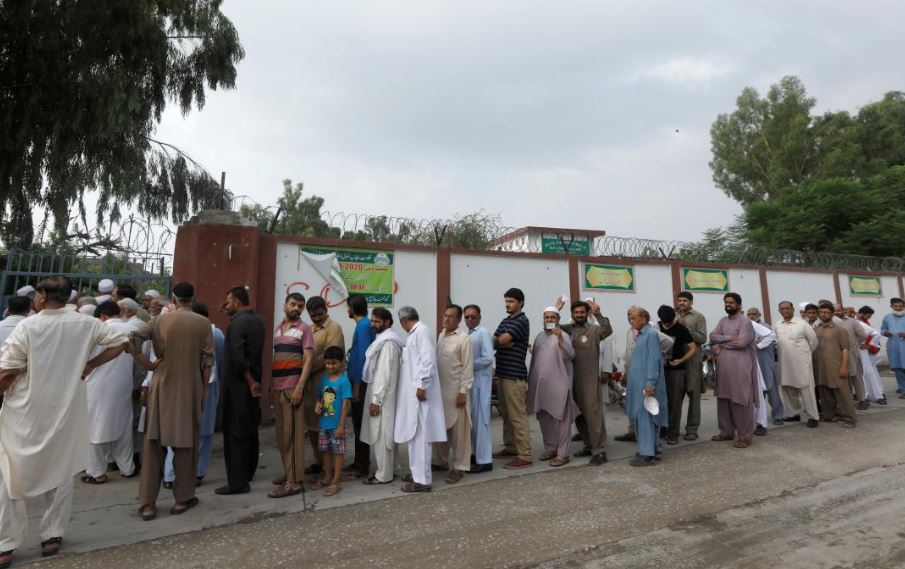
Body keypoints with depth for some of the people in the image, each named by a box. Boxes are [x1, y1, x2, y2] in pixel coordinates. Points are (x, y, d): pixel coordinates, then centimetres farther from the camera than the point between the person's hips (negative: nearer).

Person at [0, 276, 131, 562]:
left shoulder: (26, 326, -13)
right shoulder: (84, 323, -4)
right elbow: (121, 341, 0)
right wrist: (90, 365, 6)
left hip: (25, 413, -3)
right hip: (65, 410, 3)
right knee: (60, 473, 15)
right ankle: (53, 535, 23)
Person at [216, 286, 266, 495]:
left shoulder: (237, 322, -16)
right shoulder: (257, 320, 10)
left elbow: (237, 357, -23)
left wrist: (250, 382, -16)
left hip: (238, 384, -9)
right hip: (253, 382, 9)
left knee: (235, 432, -2)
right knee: (249, 429, 17)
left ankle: (238, 482, 4)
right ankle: (248, 472, 31)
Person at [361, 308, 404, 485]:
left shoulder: (387, 342, -17)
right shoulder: (385, 339, 13)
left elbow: (384, 373, -21)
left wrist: (376, 399, -20)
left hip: (382, 396, -10)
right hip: (384, 395, 10)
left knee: (380, 436, -1)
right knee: (386, 434, 15)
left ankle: (383, 475, 8)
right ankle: (386, 470, 25)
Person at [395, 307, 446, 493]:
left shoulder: (422, 331, -13)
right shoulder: (413, 333, 16)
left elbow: (428, 360, -21)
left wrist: (422, 386, -21)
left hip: (419, 391, -10)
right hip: (412, 392, 10)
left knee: (420, 436, -4)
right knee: (414, 435, 16)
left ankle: (422, 480, 4)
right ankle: (417, 472, 27)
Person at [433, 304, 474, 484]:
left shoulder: (463, 339, -11)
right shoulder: (441, 336, 9)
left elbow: (467, 367, -13)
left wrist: (463, 392, -16)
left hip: (455, 390, -7)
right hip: (439, 389, 7)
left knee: (458, 430, 2)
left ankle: (460, 467, 12)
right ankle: (441, 460, 30)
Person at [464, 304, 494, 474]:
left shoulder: (483, 333, -11)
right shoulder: (468, 335, 12)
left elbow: (488, 358, -20)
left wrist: (468, 366, -15)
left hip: (480, 380, -8)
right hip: (469, 380, 8)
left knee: (480, 419, -4)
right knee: (472, 419, 14)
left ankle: (485, 460, 3)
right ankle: (478, 453, 27)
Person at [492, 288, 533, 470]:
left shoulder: (522, 321, -9)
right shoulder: (505, 321, 17)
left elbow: (501, 340, -18)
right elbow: (494, 342, 8)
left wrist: (499, 341, 4)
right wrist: (505, 343, -12)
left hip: (515, 376, -9)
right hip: (502, 375, 9)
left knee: (518, 416, -6)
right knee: (506, 415, 16)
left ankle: (525, 456, -2)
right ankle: (510, 447, 27)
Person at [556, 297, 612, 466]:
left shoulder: (594, 330, -4)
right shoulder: (567, 329, 7)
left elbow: (608, 331, -21)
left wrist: (597, 314, -32)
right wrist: (556, 311, -6)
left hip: (591, 379, -5)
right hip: (572, 379, 5)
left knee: (593, 414, -4)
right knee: (579, 414, 15)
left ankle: (599, 451, 4)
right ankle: (589, 445, 30)